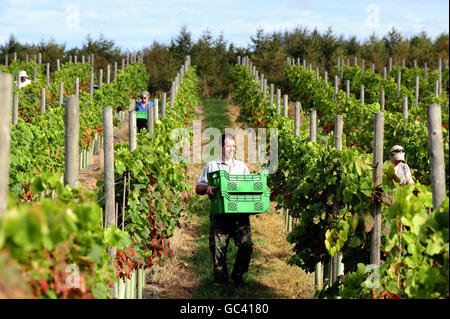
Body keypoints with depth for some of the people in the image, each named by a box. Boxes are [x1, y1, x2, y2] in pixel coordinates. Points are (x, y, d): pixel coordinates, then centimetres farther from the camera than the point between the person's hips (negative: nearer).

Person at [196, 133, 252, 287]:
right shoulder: (211, 166, 12)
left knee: (246, 245, -8)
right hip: (220, 215, -2)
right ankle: (220, 278, 13)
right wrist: (207, 188, -16)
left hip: (240, 213, 2)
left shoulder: (241, 166, 21)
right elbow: (198, 188, 7)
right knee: (218, 248, -2)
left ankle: (238, 275, 10)